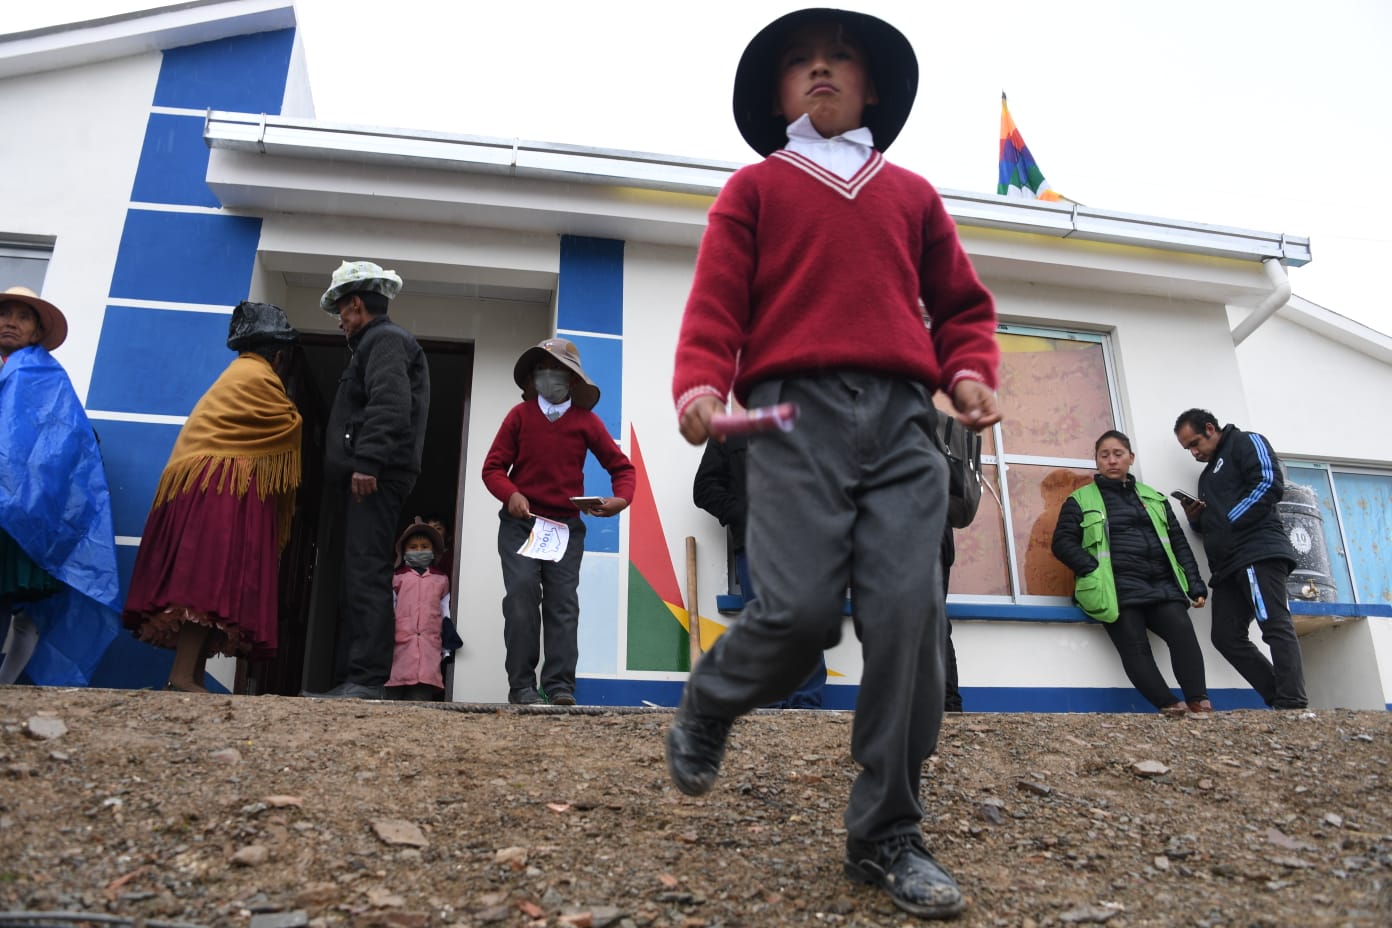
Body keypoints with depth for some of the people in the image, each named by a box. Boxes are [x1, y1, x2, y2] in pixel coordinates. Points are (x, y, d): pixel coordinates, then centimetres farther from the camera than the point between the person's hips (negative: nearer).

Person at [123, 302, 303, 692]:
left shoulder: (238, 372, 28)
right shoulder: (258, 375, -4)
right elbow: (289, 426, -3)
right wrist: (299, 420, 15)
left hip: (211, 489, 10)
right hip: (222, 489, -10)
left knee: (208, 576, 3)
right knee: (214, 576, -17)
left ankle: (191, 675, -2)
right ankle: (183, 676, -23)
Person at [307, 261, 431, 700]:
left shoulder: (385, 339, -2)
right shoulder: (375, 343, 30)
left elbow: (389, 404, -19)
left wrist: (367, 461, -26)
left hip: (373, 479, -11)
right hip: (365, 479, 11)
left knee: (366, 575, -16)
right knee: (357, 578, 8)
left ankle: (368, 680, -19)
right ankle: (350, 680, 11)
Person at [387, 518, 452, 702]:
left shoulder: (441, 579, 18)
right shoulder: (397, 577, 14)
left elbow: (445, 614, 19)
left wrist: (447, 645, 14)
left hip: (429, 643, 0)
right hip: (401, 641, 0)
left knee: (422, 692, -10)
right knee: (394, 693, -5)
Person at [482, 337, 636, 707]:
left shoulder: (585, 420, 4)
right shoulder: (520, 414, 3)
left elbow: (621, 466, 6)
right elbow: (493, 467, 2)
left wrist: (621, 498, -14)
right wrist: (510, 495, -18)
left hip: (566, 525, 1)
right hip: (520, 522, -1)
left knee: (563, 602, -4)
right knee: (522, 596, -11)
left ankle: (560, 686, -2)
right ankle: (522, 686, -5)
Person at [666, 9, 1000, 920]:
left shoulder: (913, 193, 26)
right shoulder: (755, 188, 18)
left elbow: (962, 305, 22)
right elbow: (716, 303, 5)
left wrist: (971, 373, 2)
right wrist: (701, 385, -13)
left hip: (903, 415, 3)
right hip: (796, 412, -2)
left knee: (910, 614, -10)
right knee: (800, 610, -17)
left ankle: (888, 837, 4)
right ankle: (705, 708, 17)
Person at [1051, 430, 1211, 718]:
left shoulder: (1154, 498, 25)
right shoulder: (1080, 500, 12)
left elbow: (1179, 543, 22)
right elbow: (1062, 542, 2)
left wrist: (1195, 584, 10)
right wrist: (1095, 571, -12)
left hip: (1161, 584, 3)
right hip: (1118, 587, -3)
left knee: (1182, 632, -23)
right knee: (1135, 648, -21)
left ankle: (1198, 703, -22)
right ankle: (1170, 706, -19)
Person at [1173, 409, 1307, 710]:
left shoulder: (1246, 442, 6)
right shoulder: (1208, 475, 29)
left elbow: (1269, 484, -11)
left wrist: (1229, 521, -10)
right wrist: (1196, 519, 9)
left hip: (1259, 551, -9)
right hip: (1228, 564, 9)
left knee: (1275, 626, -16)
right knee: (1226, 636, 0)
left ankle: (1292, 706, -22)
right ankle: (1281, 701, 1)